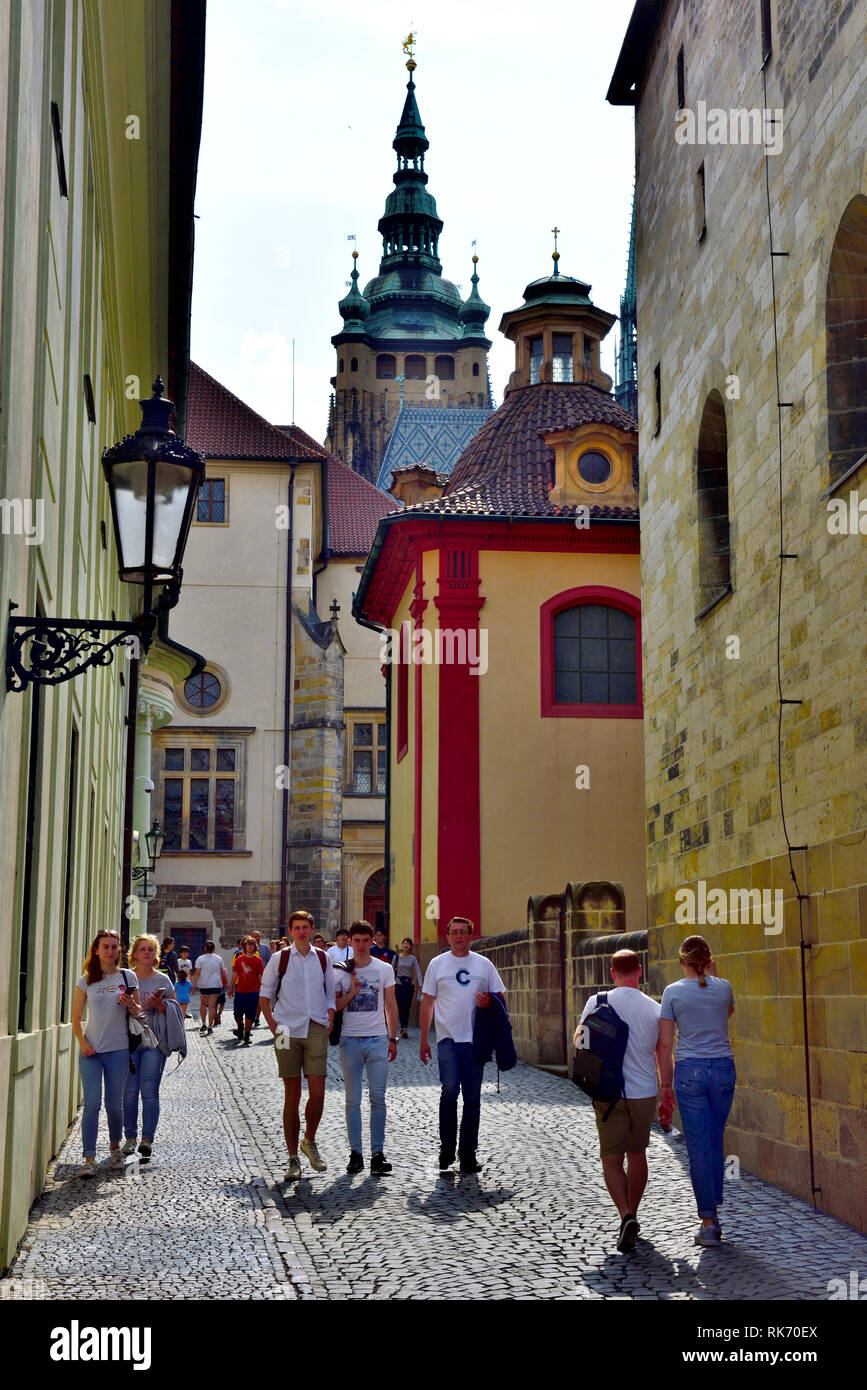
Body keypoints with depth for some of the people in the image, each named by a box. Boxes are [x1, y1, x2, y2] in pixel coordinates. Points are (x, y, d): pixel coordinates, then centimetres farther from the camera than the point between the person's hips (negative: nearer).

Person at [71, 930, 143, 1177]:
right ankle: (89, 1159, -9)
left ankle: (115, 1147, 30)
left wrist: (131, 1005, -12)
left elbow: (139, 1012, 11)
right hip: (91, 1051, 0)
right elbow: (76, 1018, 6)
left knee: (114, 1105, 7)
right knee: (92, 1104, -8)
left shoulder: (127, 977, 4)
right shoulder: (86, 981, 4)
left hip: (118, 1051, 0)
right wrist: (83, 1043, -7)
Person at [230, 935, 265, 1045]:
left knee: (249, 1016, -1)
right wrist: (231, 988, 8)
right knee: (238, 1015, 5)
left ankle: (246, 1037, 8)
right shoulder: (239, 959, 5)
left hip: (253, 992, -1)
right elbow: (234, 975, 9)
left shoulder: (258, 960, 2)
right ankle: (240, 1028, 34)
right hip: (240, 991, 1)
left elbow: (260, 977, 5)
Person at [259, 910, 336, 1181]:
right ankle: (293, 1158, 9)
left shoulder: (323, 959, 9)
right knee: (292, 1096, 1)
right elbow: (265, 993, 8)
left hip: (316, 1031, 1)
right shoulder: (279, 959, 3)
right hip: (288, 1032, -1)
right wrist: (273, 1025, -2)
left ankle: (309, 1142, 18)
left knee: (317, 1093, -7)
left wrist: (330, 1023, 4)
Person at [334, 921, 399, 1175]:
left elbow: (390, 1006, 10)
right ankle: (355, 1153, 9)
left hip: (377, 1039, 0)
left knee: (378, 1098, -3)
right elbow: (334, 1006, 6)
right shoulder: (341, 972, 5)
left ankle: (377, 1153, 2)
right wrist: (351, 993, -10)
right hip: (350, 1040, 0)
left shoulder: (384, 969, 5)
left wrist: (393, 1039, 7)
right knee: (353, 1099, 4)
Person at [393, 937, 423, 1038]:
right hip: (398, 984, -2)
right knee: (401, 1006, -11)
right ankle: (404, 1028, -15)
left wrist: (420, 985, -8)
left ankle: (404, 1029, 7)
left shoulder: (413, 958, 6)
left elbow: (418, 972, 1)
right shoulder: (396, 957, 4)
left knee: (407, 1007, 1)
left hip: (409, 984, 2)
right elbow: (392, 970, 8)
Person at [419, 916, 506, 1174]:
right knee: (449, 1089, -15)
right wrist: (424, 1039, 5)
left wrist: (488, 1002, -12)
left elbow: (501, 996, 13)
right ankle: (447, 1147, -1)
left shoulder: (483, 964, 8)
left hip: (475, 1039, 2)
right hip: (448, 1038, -2)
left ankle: (468, 1153, 12)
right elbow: (428, 1002, 9)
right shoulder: (437, 964, 6)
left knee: (472, 1096, 4)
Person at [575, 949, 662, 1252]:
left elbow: (579, 1042, 6)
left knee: (611, 1159, 3)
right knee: (637, 1154, 17)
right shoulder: (654, 1008, -2)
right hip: (644, 1092, 2)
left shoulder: (597, 1002, -6)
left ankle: (626, 1216, -16)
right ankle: (632, 1216, 27)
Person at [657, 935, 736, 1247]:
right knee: (715, 1143, 18)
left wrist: (665, 1084, 5)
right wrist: (712, 977, 20)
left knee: (698, 1148, 1)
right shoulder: (723, 987, 1)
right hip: (723, 1069, 3)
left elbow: (665, 1043, -3)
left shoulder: (673, 992, -4)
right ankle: (713, 1211, 24)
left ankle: (708, 1222, -1)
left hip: (689, 1071, -3)